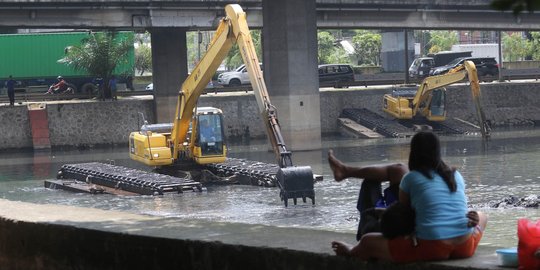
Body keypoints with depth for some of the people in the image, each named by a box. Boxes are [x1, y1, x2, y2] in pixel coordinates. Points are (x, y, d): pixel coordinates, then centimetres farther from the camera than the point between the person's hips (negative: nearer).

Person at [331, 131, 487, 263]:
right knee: (481, 217, 38)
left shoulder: (410, 178, 3)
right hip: (465, 247, 4)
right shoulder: (455, 175, 14)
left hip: (432, 249, -4)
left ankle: (351, 253, 50)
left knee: (368, 241, 15)